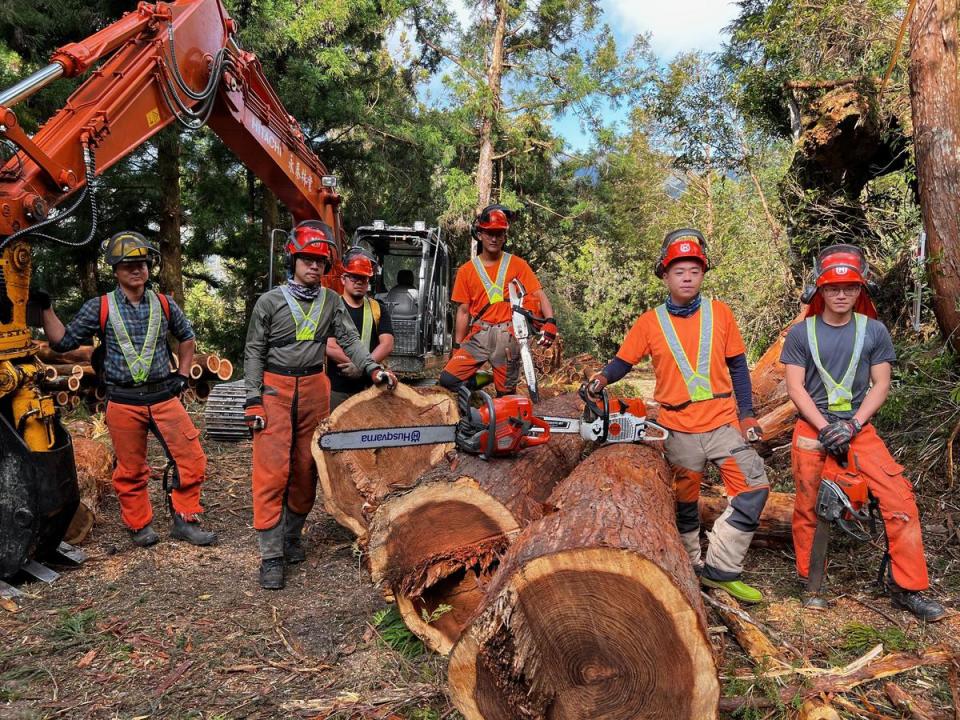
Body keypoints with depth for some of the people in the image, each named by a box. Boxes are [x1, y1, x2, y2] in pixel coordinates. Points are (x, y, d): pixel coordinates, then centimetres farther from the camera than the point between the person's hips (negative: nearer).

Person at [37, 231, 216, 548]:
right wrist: (46, 308, -9)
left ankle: (185, 521, 13)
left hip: (164, 396, 2)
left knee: (191, 458, -2)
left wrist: (183, 374, 13)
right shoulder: (99, 308, -1)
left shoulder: (164, 304, 5)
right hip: (124, 402, -1)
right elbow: (63, 342, -1)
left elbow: (187, 337, 20)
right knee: (131, 469, 9)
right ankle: (140, 525, 27)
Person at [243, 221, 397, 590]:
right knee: (272, 472, -7)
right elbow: (254, 352, 0)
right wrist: (253, 400, -8)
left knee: (306, 469, 9)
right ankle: (271, 555, -1)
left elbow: (349, 340, -1)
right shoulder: (270, 301, -2)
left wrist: (372, 368, -19)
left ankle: (292, 534, 28)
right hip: (275, 390, -3)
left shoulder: (331, 301, 7)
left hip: (314, 390, 3)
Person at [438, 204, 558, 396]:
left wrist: (550, 321, -21)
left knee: (506, 394, 1)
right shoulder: (466, 270, 8)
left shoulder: (517, 265, 4)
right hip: (478, 336, 2)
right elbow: (463, 311, 10)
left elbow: (540, 295, -3)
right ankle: (475, 381, 14)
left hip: (507, 336, -1)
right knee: (448, 379, -12)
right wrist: (457, 348, 7)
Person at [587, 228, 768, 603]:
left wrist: (747, 413, 2)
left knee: (753, 488, -10)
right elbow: (623, 361, 1)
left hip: (723, 422, 1)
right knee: (685, 502, 12)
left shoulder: (720, 313, 1)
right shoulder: (650, 322, -2)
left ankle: (720, 568, 2)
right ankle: (691, 566, 32)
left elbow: (737, 365, 6)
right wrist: (601, 379, -21)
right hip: (679, 430, -1)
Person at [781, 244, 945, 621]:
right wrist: (825, 427, -14)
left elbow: (880, 385, 1)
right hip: (812, 426, -1)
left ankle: (908, 587, 2)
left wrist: (852, 425, -12)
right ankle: (809, 581, 21)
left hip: (858, 427, 1)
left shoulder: (874, 331, 3)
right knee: (807, 505, 3)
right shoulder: (801, 333, -1)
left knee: (899, 496, -11)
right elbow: (795, 386, -4)